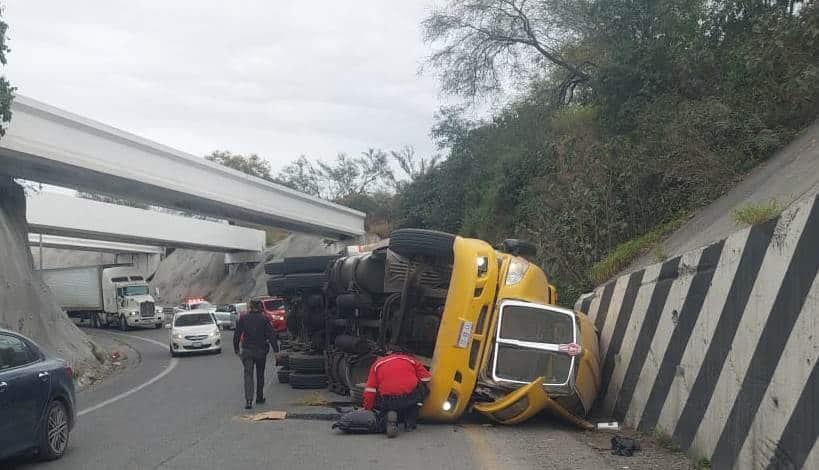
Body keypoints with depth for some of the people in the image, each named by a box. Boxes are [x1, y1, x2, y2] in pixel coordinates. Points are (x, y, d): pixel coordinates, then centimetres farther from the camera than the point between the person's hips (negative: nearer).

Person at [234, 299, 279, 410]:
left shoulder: (243, 318, -3)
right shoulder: (264, 319, -6)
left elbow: (237, 335, 1)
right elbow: (271, 335, -7)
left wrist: (236, 349, 12)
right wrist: (276, 350, -3)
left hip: (247, 351, 0)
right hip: (261, 351, 0)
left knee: (248, 375, -3)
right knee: (260, 374, 17)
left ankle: (248, 400, -17)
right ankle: (259, 398, 27)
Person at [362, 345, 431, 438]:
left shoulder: (377, 364, 19)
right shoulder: (411, 360, 20)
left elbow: (370, 391, 11)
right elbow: (427, 378, 16)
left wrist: (367, 409, 20)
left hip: (387, 402, 0)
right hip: (410, 398, 0)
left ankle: (388, 415, -4)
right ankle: (410, 423, 22)